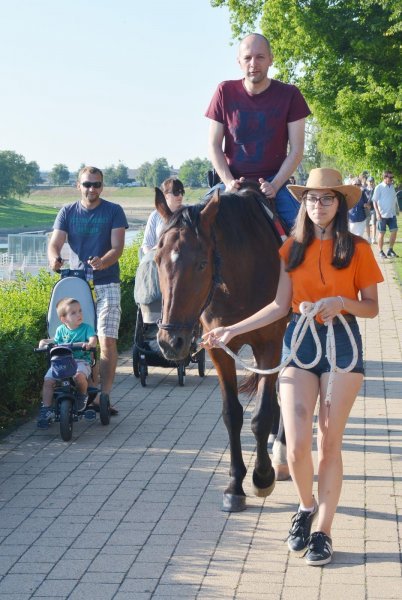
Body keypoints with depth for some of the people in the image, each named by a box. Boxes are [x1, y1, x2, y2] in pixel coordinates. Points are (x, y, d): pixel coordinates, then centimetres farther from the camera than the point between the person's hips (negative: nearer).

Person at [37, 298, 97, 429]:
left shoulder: (86, 328, 2)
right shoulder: (61, 330, 12)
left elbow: (93, 338, -12)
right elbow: (55, 341, 21)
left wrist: (90, 344, -36)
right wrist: (44, 342, 0)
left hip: (81, 360, -3)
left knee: (79, 375, -37)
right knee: (48, 380, -17)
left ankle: (82, 397, -5)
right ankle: (46, 410, -6)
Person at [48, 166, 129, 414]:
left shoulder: (114, 211, 2)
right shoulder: (67, 212, 9)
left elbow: (118, 247, -7)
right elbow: (55, 243, -2)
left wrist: (102, 262, -28)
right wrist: (54, 258, -26)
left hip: (106, 284, -2)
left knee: (107, 341, -9)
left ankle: (104, 396, -6)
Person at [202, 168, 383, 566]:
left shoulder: (357, 250, -2)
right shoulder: (292, 249, 5)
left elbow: (371, 307, 1)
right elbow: (280, 306, 6)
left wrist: (342, 302, -19)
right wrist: (232, 330, 1)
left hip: (342, 342, -2)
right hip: (299, 340, 2)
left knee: (329, 443, 3)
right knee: (296, 446, -6)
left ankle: (323, 531, 15)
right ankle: (307, 506, 24)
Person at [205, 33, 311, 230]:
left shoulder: (289, 95, 0)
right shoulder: (225, 92, 2)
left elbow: (296, 149, -2)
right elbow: (214, 145, 2)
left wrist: (274, 185, -14)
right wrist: (229, 182, -12)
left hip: (274, 182, -1)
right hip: (234, 182, 1)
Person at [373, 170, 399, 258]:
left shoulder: (392, 187, 10)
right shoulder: (379, 187, -8)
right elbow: (374, 201, -10)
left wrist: (397, 210, 15)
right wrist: (377, 213, -17)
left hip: (392, 214, 5)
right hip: (382, 215, -5)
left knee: (394, 231, 0)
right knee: (381, 233, 3)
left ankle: (390, 250, 12)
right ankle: (381, 251, 13)